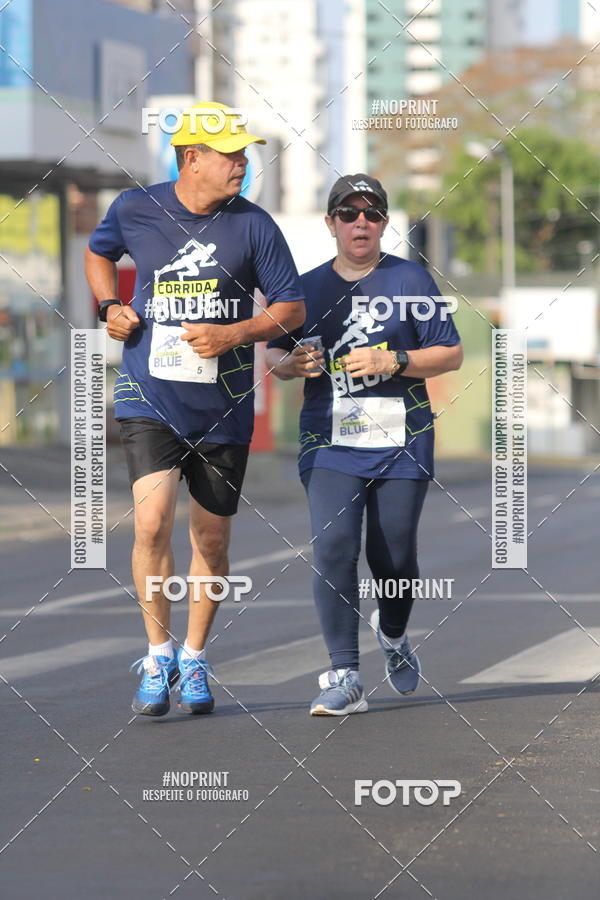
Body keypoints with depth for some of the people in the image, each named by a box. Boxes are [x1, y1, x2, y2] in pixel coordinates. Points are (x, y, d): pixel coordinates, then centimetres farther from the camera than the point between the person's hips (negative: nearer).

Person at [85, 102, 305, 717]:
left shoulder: (253, 226, -3)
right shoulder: (135, 209, -1)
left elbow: (291, 308, 2)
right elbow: (98, 253, 21)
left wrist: (232, 334, -14)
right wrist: (109, 308, 4)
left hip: (223, 409, 1)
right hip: (150, 397, -1)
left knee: (212, 539, 9)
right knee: (152, 521, -18)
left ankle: (194, 659, 28)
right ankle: (158, 656, -1)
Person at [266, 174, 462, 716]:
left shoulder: (411, 280, 3)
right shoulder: (307, 288, 10)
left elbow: (451, 354, 0)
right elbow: (274, 355, 18)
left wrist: (392, 362, -15)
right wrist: (293, 363, -5)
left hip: (402, 442, -1)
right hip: (329, 443, 1)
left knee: (393, 559, 3)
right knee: (333, 548, -16)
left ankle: (393, 634, 38)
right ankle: (345, 679, -15)